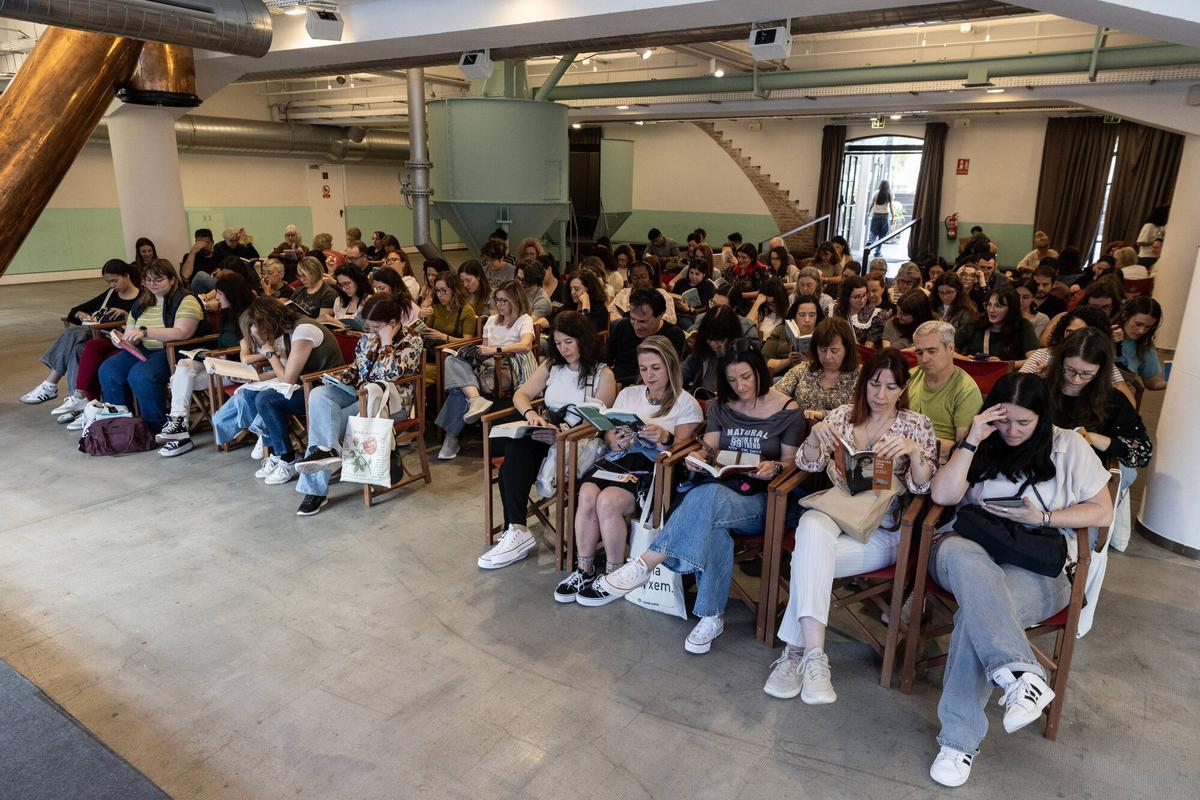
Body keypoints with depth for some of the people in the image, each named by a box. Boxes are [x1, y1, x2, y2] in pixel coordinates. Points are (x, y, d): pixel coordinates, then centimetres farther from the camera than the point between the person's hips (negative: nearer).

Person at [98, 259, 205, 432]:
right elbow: (130, 334, 25)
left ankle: (157, 427, -16)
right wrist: (123, 339, 0)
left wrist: (145, 331, -27)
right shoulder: (141, 303, 19)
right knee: (108, 370, -13)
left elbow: (181, 333, -21)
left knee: (140, 375, -31)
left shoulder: (186, 300, -7)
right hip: (143, 351, 8)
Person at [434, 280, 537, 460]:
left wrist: (496, 350, -23)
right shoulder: (492, 320, 27)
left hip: (509, 369, -6)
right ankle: (476, 399, -43)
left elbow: (525, 345, -15)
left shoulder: (524, 320, 5)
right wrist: (475, 351, 1)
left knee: (459, 384, -28)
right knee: (452, 361, -26)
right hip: (488, 365, 6)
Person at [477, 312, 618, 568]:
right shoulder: (551, 366, 17)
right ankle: (517, 531, -28)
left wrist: (566, 430, -24)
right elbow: (521, 394, 9)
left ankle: (517, 532, -26)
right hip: (545, 435, 5)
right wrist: (531, 414, -13)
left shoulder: (603, 374, 1)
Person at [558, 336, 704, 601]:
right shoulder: (628, 394, 20)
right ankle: (584, 570, -11)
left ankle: (614, 575, -11)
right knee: (587, 495, -28)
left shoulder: (686, 403, 6)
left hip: (654, 467, -4)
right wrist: (616, 441, -8)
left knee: (608, 501, -31)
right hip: (618, 458, 4)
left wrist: (664, 438, -23)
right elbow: (608, 436, 16)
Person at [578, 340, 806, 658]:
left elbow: (790, 463, 4)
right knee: (711, 527, -38)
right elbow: (709, 449, 9)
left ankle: (642, 566, -37)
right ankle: (711, 617, -32)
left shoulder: (788, 411, 2)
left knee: (707, 497, -38)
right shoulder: (721, 406, 13)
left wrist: (774, 468, -19)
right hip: (720, 490, 3)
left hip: (760, 501, -3)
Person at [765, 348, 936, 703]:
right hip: (834, 512, 2)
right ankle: (814, 657, -40)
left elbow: (923, 487, -3)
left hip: (882, 530, -2)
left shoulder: (917, 424, 6)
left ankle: (796, 651, -21)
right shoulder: (843, 415, 12)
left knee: (809, 556, -30)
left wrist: (913, 450, -23)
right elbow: (810, 465, 7)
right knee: (812, 528, -36)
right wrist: (815, 434, -13)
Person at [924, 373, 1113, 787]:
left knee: (977, 607, -35)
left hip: (1037, 567, -1)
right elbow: (942, 495, -1)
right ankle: (1021, 674, -47)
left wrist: (1043, 517, -6)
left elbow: (1102, 512, 9)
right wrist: (971, 440, -7)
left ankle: (960, 739, -30)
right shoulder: (982, 446, 13)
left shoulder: (1068, 447, 10)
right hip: (970, 548, 1)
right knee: (959, 554, -40)